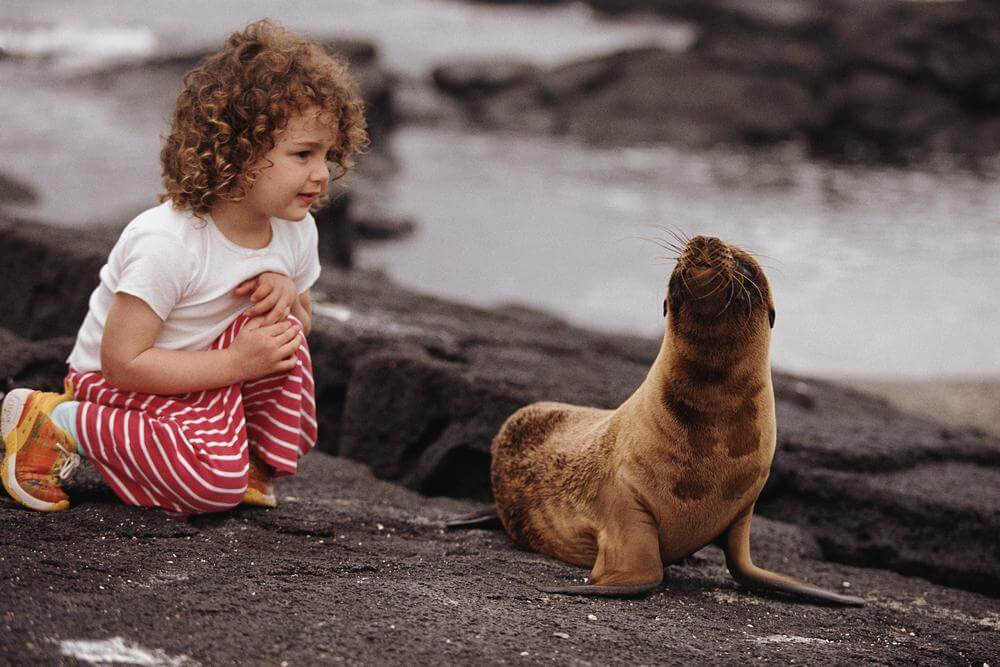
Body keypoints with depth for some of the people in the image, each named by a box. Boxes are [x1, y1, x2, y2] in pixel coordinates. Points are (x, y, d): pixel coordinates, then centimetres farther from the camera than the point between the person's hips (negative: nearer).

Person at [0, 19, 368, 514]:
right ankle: (59, 422, -11)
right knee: (217, 482, -27)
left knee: (280, 327, -19)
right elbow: (122, 362, -28)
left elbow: (302, 322, 11)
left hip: (187, 373, 7)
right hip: (110, 381, -7)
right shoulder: (167, 242, -30)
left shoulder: (296, 231, -6)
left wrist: (287, 294, -15)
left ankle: (258, 458, 0)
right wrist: (235, 363, -30)